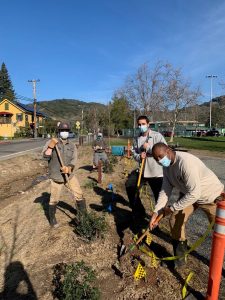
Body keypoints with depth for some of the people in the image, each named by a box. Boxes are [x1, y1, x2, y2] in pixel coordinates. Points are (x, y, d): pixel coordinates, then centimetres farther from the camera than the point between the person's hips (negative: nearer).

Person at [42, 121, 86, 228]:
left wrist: (69, 168, -24)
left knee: (79, 195, 5)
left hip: (69, 175, 3)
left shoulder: (72, 146, 4)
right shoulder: (51, 142, -4)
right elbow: (46, 156, -16)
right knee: (54, 199, 10)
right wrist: (50, 146, -28)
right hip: (56, 177, -3)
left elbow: (74, 159, -6)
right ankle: (52, 218, 33)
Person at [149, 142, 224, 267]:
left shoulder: (186, 162, -36)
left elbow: (194, 194, -36)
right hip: (188, 194, 7)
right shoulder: (167, 166, -9)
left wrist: (172, 208, -26)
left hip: (213, 196, -7)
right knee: (175, 220, -2)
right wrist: (156, 212, -13)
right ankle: (180, 257, 19)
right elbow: (165, 190, -6)